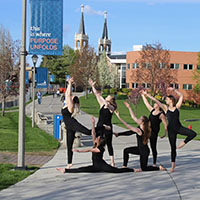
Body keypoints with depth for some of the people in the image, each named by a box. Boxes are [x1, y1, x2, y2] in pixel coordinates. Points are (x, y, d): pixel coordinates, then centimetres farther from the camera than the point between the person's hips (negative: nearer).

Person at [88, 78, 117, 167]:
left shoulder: (111, 108, -6)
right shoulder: (102, 105, 7)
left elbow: (110, 107, -30)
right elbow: (97, 95, 6)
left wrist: (107, 104, -48)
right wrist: (92, 86, 3)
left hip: (107, 127, -5)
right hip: (99, 126, 5)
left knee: (109, 144, 0)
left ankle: (112, 162, 6)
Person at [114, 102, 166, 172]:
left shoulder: (139, 131, -30)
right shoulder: (140, 127, -6)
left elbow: (128, 126, -32)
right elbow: (133, 117, 1)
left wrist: (119, 117, -32)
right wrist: (129, 107, 2)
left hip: (144, 151, -9)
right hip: (140, 149, 9)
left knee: (144, 168, 3)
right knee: (126, 150, 6)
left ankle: (159, 168, 11)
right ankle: (124, 166, 12)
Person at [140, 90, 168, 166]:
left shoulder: (161, 115, -11)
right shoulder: (152, 110, 9)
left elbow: (165, 125, -11)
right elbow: (146, 103, 19)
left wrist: (165, 133, -15)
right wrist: (143, 95, 19)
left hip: (154, 132, -7)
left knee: (153, 147, 1)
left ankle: (154, 163, 12)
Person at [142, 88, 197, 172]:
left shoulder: (177, 107, 0)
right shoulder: (165, 108, 0)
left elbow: (181, 96, -4)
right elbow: (155, 100, -3)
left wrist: (174, 90, -9)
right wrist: (147, 95, -6)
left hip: (179, 127, 0)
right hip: (171, 129, 0)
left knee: (193, 134, -22)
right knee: (173, 147, 4)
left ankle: (183, 143, 3)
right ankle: (173, 165, 17)